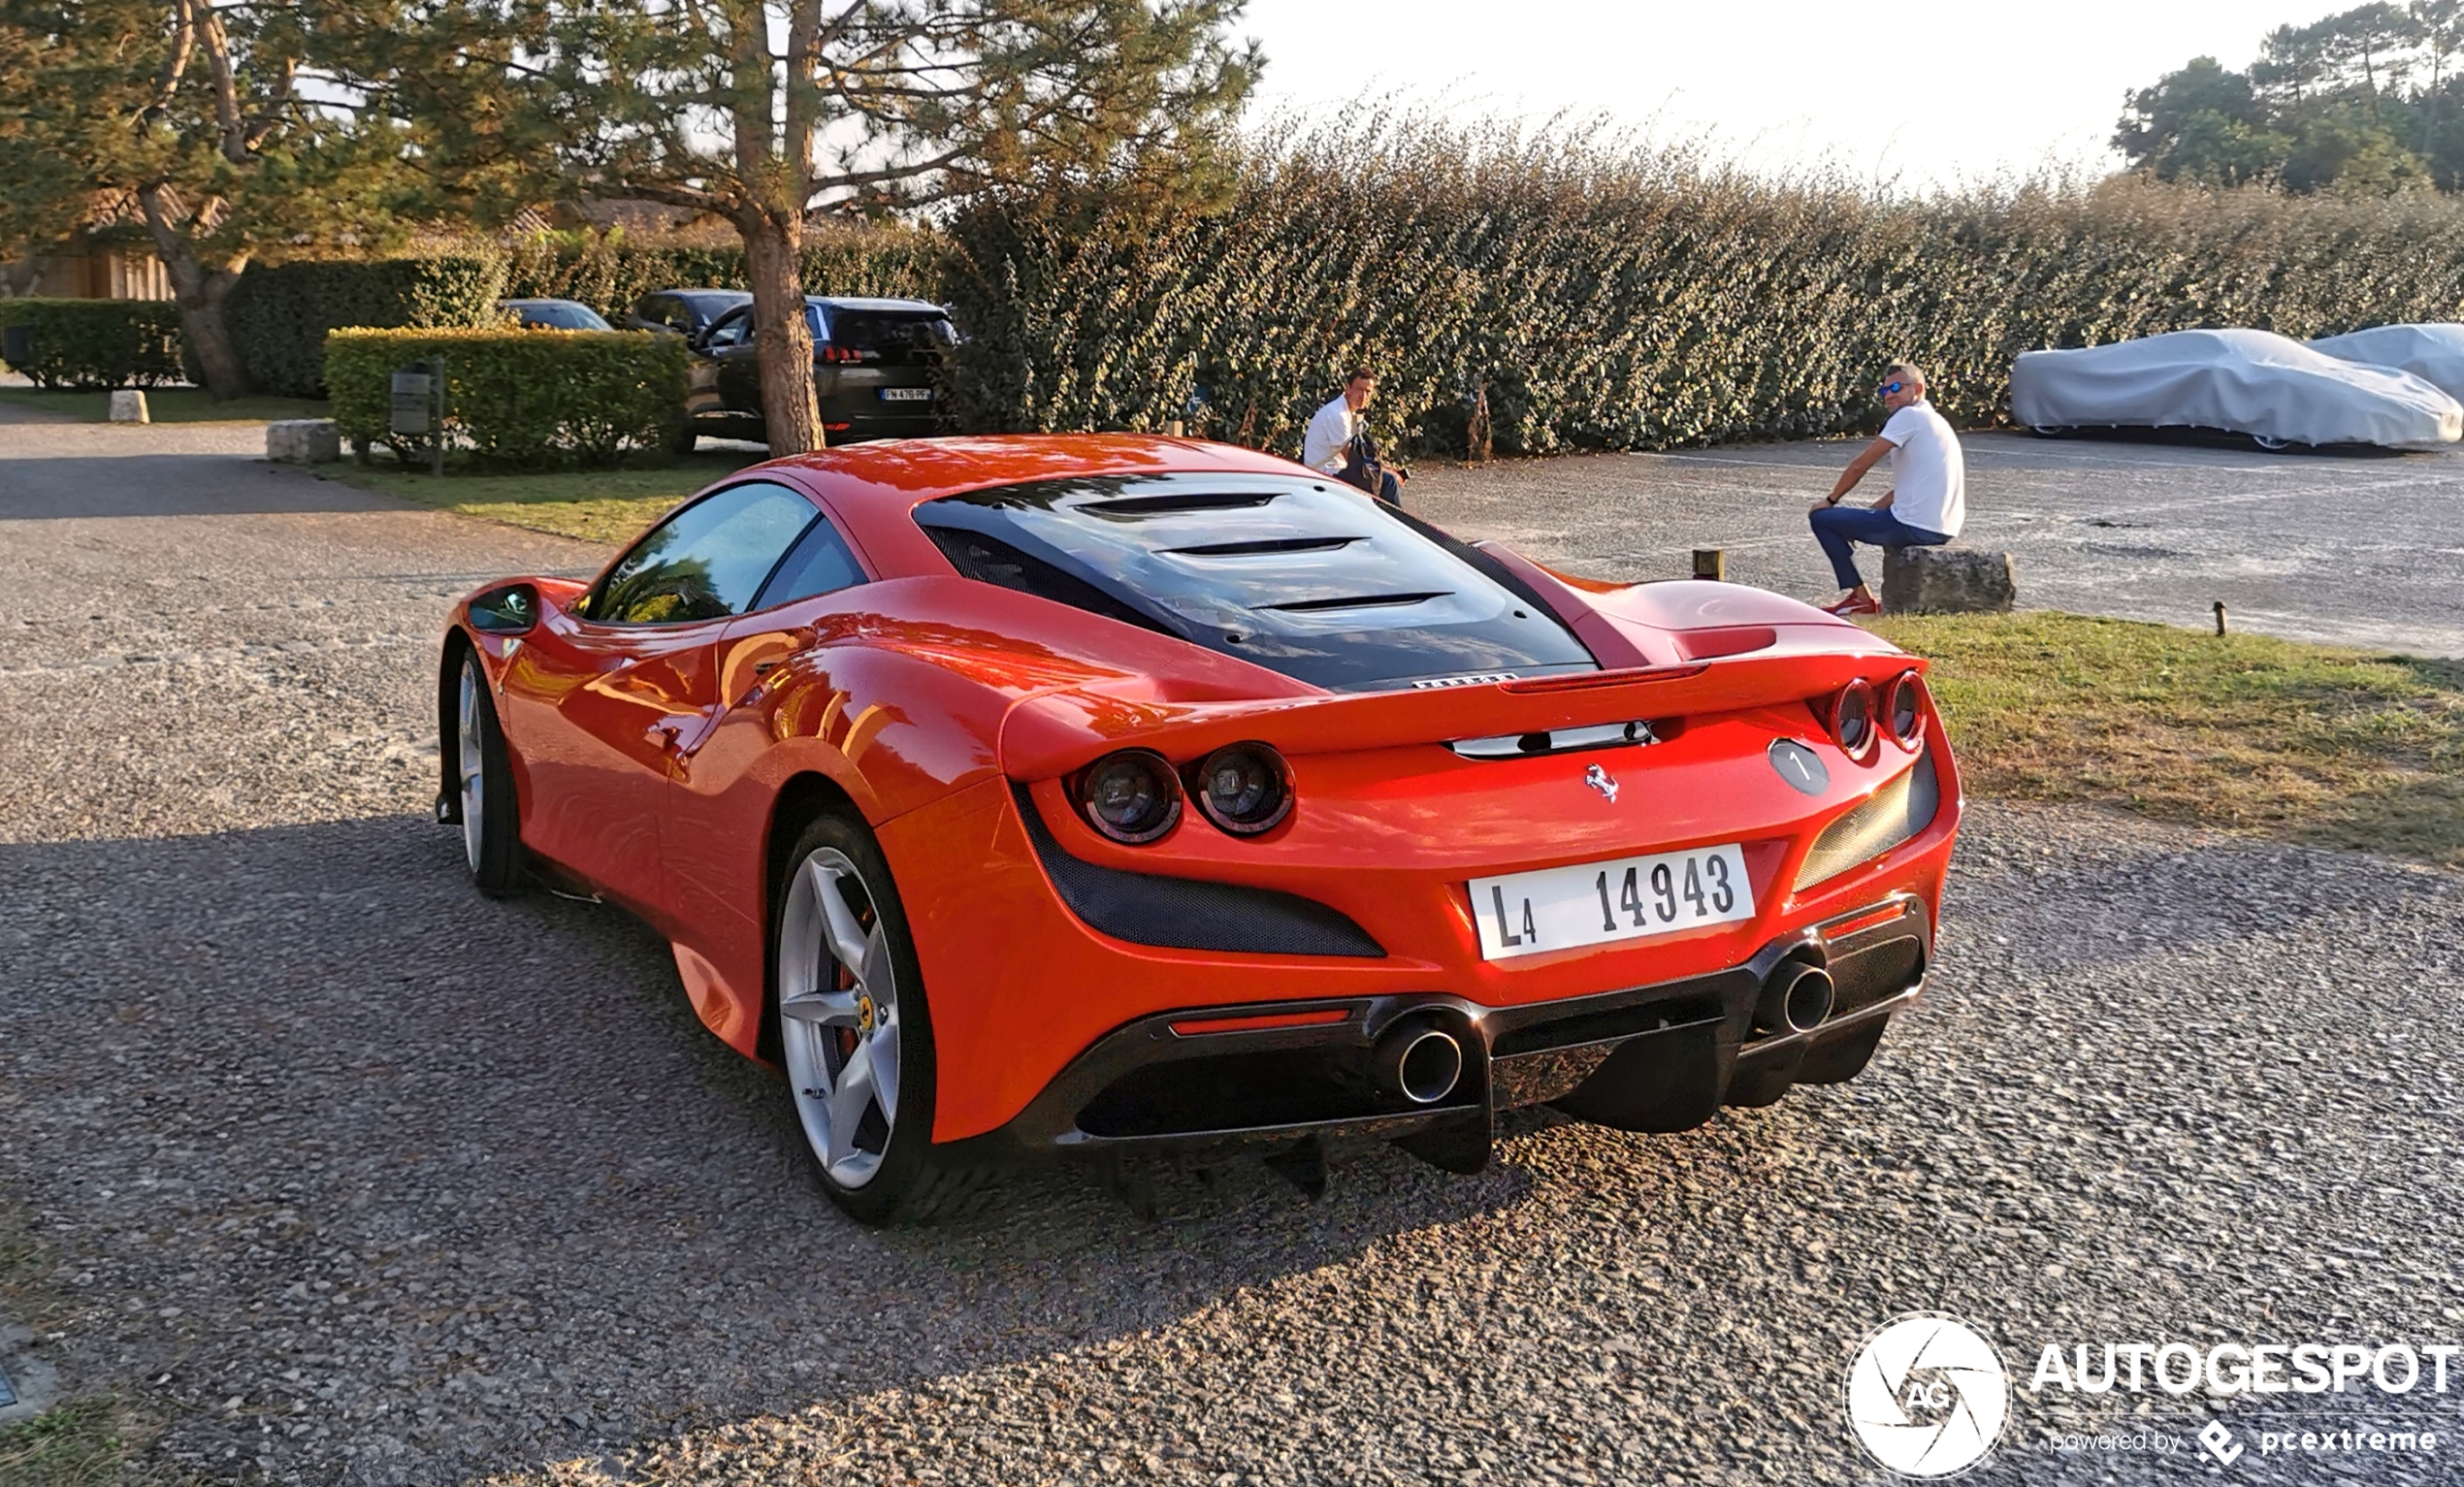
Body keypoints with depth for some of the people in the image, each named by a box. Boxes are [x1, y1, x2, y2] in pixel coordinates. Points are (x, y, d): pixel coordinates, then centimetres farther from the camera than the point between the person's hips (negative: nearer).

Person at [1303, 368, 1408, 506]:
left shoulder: (1351, 412, 10)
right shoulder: (1337, 414, -20)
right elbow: (1350, 458, -19)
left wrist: (1387, 470, 1)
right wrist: (1387, 473, -14)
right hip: (1328, 475, -10)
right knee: (1388, 480, -18)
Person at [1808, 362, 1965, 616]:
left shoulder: (1909, 415, -9)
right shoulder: (1935, 421, 21)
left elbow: (1859, 465, -10)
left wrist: (1831, 500, 5)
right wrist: (1865, 515, 19)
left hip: (1916, 527, -10)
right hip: (1943, 529, 10)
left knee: (1821, 518, -1)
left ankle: (1861, 598, 3)